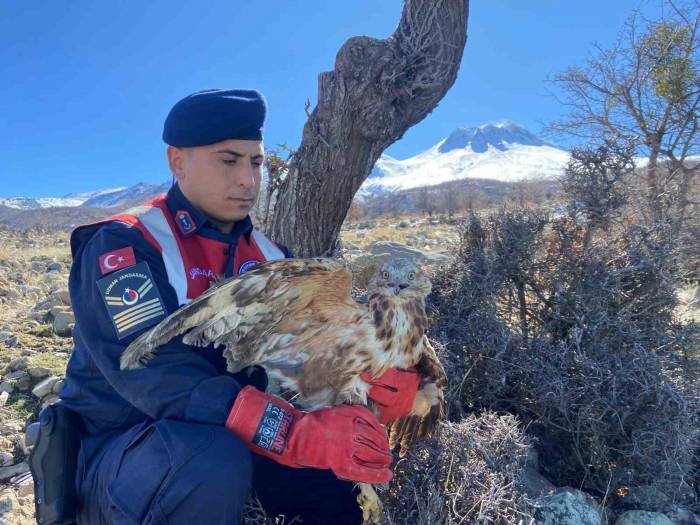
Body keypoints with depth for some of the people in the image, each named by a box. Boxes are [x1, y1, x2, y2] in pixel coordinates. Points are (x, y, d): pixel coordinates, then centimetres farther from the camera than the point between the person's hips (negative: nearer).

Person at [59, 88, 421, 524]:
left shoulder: (265, 254, 2)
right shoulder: (122, 245, -17)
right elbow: (162, 375, -31)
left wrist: (389, 372, -28)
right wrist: (300, 433, -41)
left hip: (233, 439, 5)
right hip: (116, 452, -5)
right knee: (216, 460, -35)